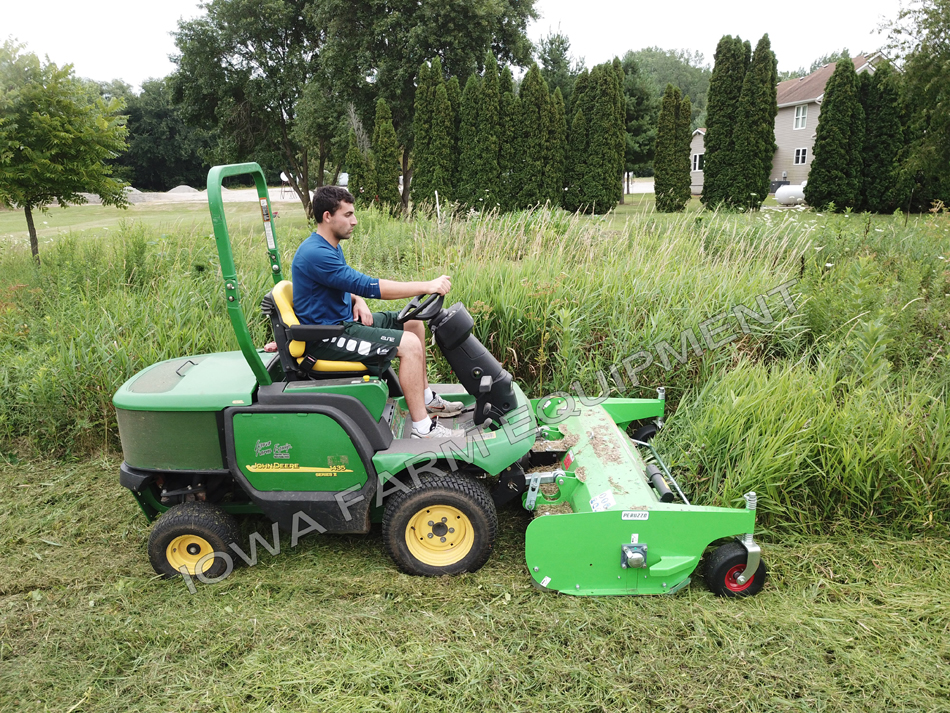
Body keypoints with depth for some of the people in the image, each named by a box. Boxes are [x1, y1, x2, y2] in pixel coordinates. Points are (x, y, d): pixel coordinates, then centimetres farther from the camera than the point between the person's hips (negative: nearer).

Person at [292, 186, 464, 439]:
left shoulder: (330, 246, 9)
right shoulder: (315, 254, -24)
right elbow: (370, 287, -28)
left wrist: (358, 301, -2)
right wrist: (428, 286, -24)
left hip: (343, 319, 10)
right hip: (326, 338, -10)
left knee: (414, 323, 11)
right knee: (409, 344, -22)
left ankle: (425, 398, 20)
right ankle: (422, 428, -17)